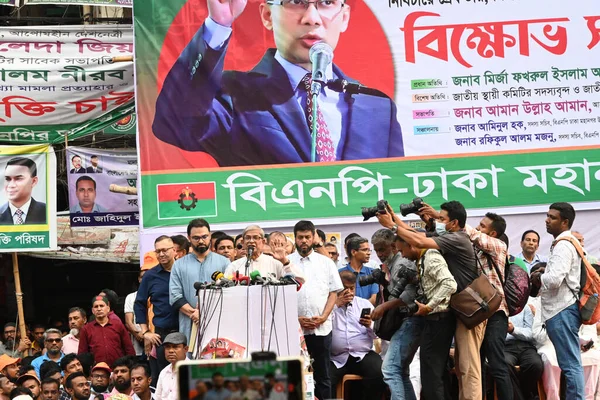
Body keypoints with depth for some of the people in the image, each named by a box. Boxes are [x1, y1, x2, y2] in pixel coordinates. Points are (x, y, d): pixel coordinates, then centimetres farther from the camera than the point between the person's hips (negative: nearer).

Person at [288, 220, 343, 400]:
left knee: (322, 375, 5)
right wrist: (296, 318, -8)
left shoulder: (326, 262, 9)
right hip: (293, 328, -1)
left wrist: (323, 317, -7)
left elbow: (333, 293, 7)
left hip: (322, 327, 1)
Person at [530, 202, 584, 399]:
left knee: (570, 364, -10)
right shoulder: (567, 243, 18)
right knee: (571, 363, 11)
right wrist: (545, 272, 13)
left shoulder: (563, 245, -15)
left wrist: (538, 278, -6)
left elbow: (554, 279, -25)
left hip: (562, 310, -11)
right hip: (562, 308, 11)